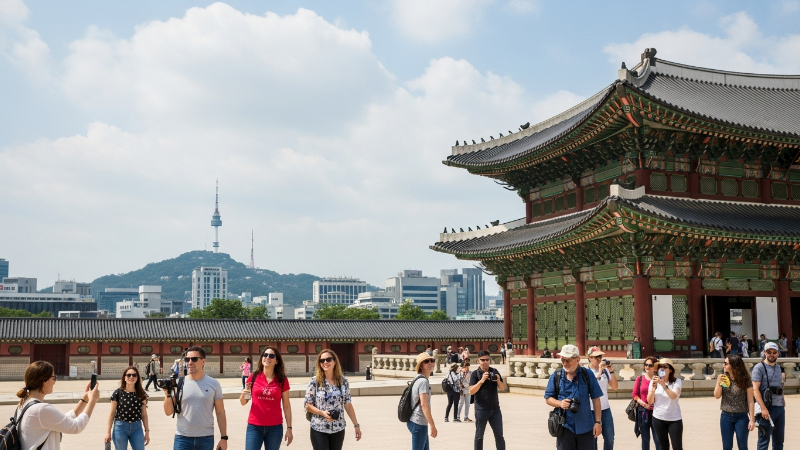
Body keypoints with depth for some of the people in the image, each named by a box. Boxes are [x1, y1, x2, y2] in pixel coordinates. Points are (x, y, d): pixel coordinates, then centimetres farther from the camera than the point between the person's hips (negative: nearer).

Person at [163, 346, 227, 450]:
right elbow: (168, 412, 2)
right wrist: (168, 394, -15)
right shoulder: (179, 383, 1)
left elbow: (220, 412, 2)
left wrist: (224, 437, -2)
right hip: (182, 438, 0)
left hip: (206, 438, 0)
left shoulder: (214, 384, 0)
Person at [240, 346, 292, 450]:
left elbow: (286, 406, 3)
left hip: (275, 427, 0)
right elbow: (243, 402, 8)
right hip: (254, 426, 0)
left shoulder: (282, 380, 0)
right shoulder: (253, 377, 1)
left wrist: (289, 428, -1)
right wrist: (243, 394, -14)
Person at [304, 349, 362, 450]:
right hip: (319, 429, -2)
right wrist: (322, 413, -19)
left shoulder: (343, 381, 1)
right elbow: (308, 406, -4)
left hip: (338, 429, 3)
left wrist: (356, 425, 4)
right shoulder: (314, 381, -6)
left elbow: (348, 405, 6)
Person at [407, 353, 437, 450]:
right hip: (418, 423, -10)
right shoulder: (423, 381, -16)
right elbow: (424, 404, -23)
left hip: (415, 421, 10)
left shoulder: (419, 379, 15)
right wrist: (432, 425, -23)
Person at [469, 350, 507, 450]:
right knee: (479, 436, 5)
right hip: (481, 409, -3)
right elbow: (471, 391, -13)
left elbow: (502, 388, 8)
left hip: (495, 408, 3)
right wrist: (482, 380, -25)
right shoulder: (475, 374, -4)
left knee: (499, 435, 6)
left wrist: (498, 380, -13)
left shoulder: (495, 372, 7)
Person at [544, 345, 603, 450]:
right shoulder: (556, 377, 1)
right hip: (565, 427, 1)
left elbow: (595, 399, 1)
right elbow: (548, 398, 7)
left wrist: (598, 422, -2)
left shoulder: (587, 374, -2)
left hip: (585, 427, -1)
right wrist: (560, 403, -13)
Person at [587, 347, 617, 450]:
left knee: (609, 438, 9)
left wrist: (611, 371, -9)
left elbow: (615, 387, 3)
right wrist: (599, 372, -27)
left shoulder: (605, 370, 3)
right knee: (592, 439, 4)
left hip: (606, 409, 4)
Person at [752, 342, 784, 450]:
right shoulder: (759, 367, -7)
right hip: (768, 408, -7)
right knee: (764, 441, -2)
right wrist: (763, 408, -21)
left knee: (779, 441, 13)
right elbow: (755, 389, -14)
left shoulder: (778, 367, 14)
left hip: (780, 408, 7)